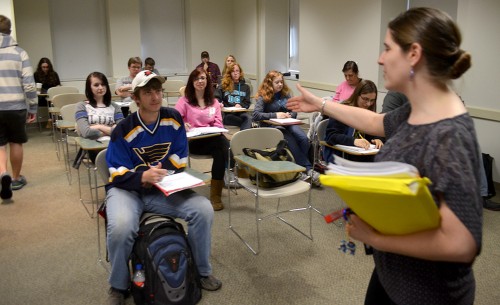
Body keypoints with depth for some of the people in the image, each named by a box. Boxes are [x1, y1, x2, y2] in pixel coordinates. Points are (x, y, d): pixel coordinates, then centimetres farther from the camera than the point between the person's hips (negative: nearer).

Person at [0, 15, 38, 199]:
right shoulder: (19, 52, -2)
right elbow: (29, 84, -6)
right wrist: (33, 108, 3)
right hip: (16, 106, 0)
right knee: (16, 143, 14)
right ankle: (16, 179, 25)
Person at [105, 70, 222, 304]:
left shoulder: (174, 119, -2)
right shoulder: (123, 130, -11)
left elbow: (180, 160, 3)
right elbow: (118, 175, -12)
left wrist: (160, 175, -15)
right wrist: (143, 176, -33)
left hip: (164, 188, 3)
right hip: (128, 189, -2)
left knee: (204, 210, -20)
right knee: (121, 226, -35)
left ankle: (202, 271, 5)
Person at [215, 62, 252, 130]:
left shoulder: (245, 87, 21)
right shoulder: (224, 85, 16)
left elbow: (247, 103, 13)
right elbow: (216, 98, 10)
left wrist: (240, 105, -10)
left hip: (240, 113, 2)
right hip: (227, 114, -2)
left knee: (248, 118, -34)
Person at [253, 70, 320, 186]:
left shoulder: (286, 94, 15)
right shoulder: (263, 97, -1)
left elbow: (294, 111, 18)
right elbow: (255, 115, -14)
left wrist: (290, 115, -7)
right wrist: (275, 115, -21)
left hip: (288, 124, 5)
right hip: (272, 126, -4)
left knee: (304, 139, -26)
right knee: (291, 142, -32)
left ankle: (303, 171, -15)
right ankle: (308, 169, -25)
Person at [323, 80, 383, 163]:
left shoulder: (370, 113, 13)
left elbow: (372, 135, 12)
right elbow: (330, 135, -15)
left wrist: (376, 139, -14)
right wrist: (354, 141, -30)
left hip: (360, 155, 6)